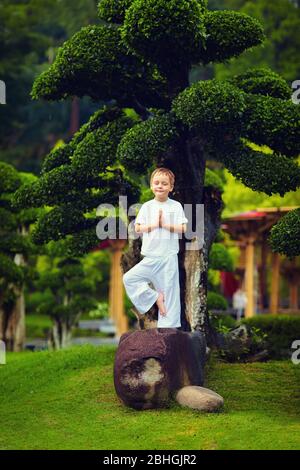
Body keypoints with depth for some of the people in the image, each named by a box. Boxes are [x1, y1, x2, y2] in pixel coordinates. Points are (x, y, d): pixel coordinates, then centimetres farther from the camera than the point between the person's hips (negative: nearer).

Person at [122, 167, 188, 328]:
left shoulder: (176, 206, -2)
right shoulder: (147, 206, 4)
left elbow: (183, 229, -9)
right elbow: (138, 228, -2)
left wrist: (164, 224, -14)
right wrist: (155, 224, -12)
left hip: (168, 257, -3)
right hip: (150, 258, 3)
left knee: (170, 295, 0)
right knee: (129, 278, -7)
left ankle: (169, 326, 7)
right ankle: (155, 297, 2)